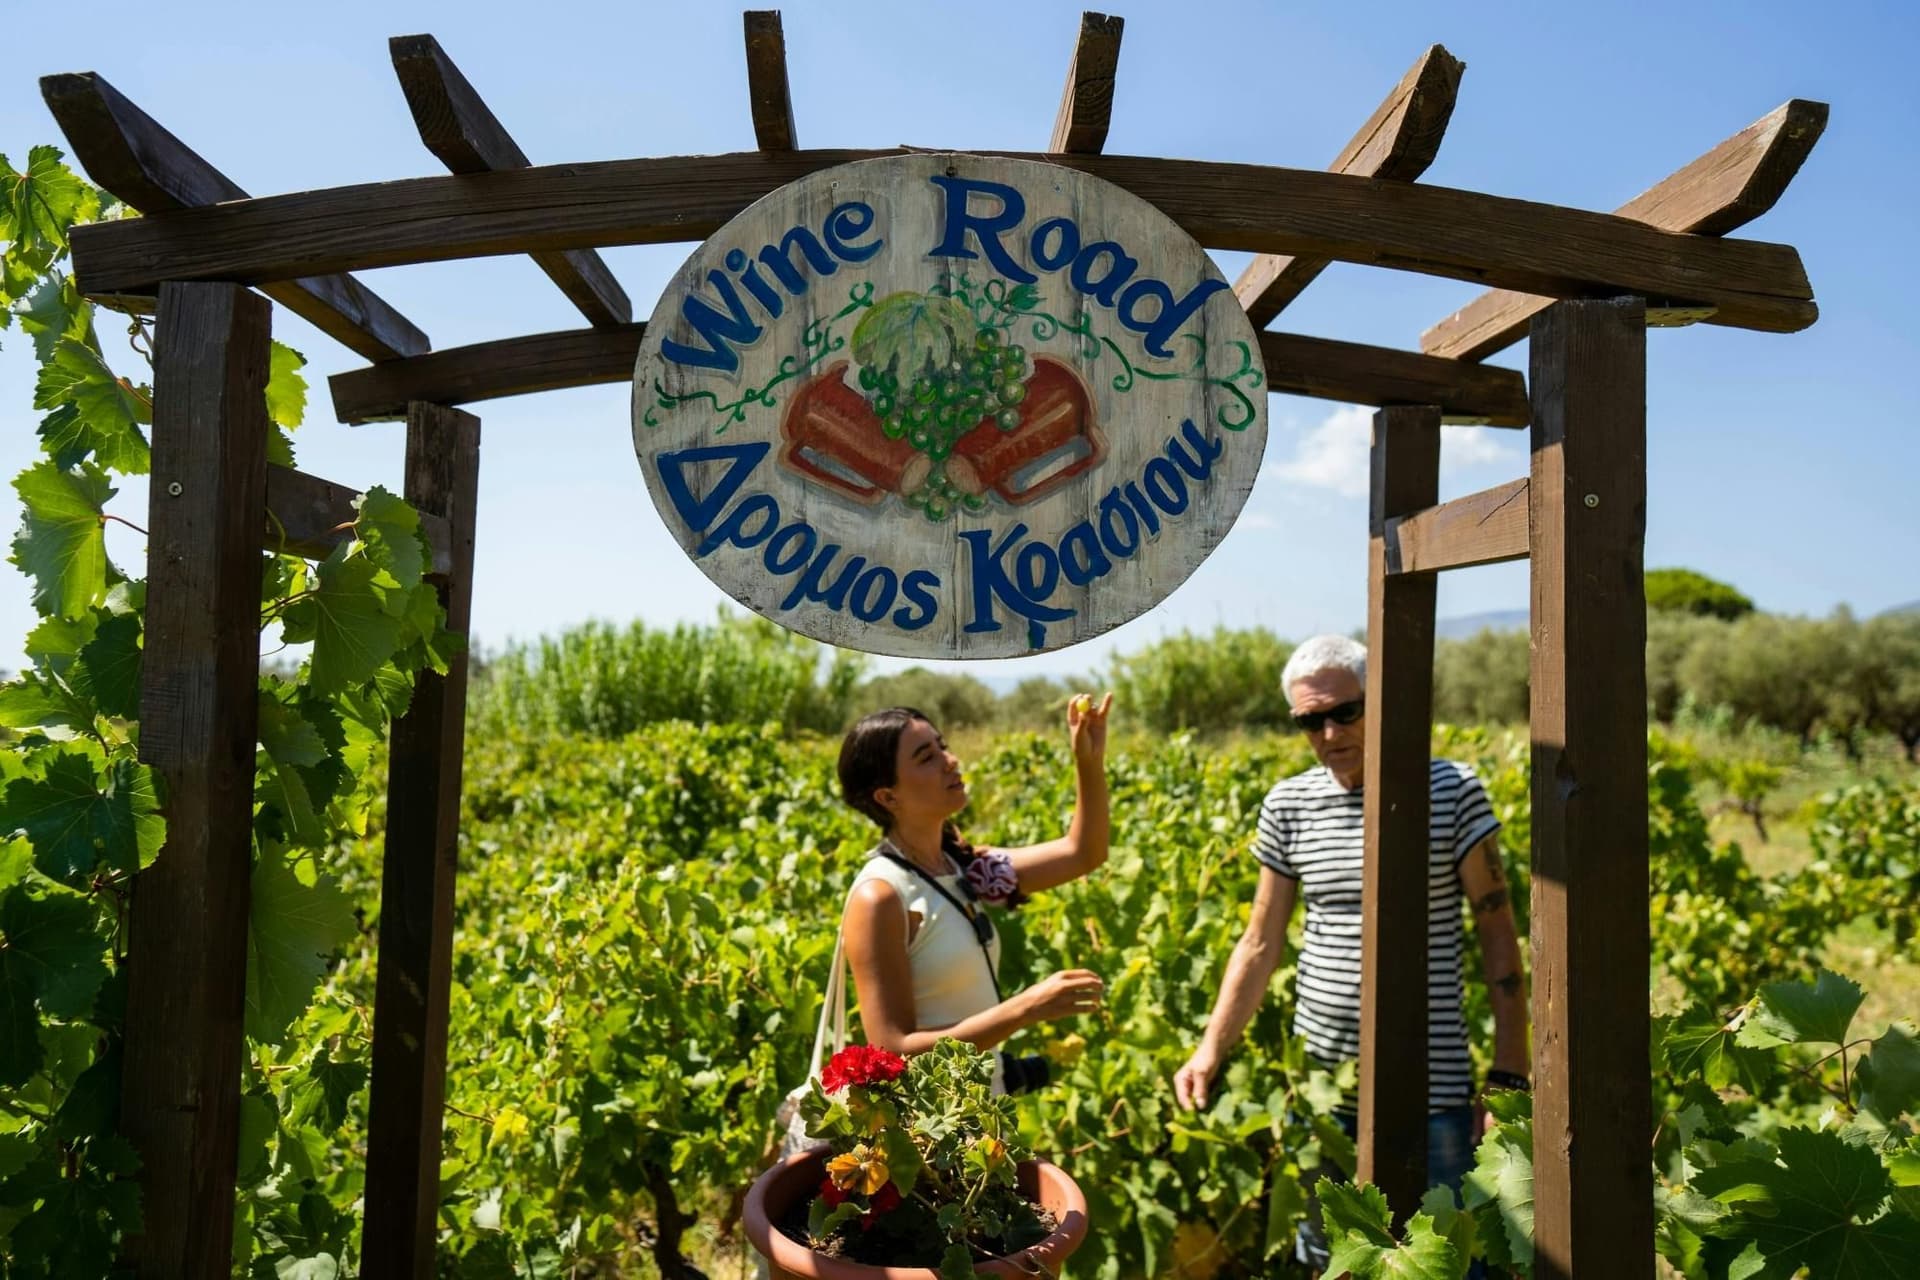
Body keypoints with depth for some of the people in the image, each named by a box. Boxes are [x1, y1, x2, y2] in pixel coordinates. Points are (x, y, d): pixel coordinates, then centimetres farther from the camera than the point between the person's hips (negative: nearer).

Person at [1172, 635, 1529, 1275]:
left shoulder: (1452, 791, -7)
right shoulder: (1289, 806, 1)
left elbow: (1497, 930, -2)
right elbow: (1259, 944, 7)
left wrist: (1509, 1073, -5)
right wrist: (1209, 1051, 1)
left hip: (1431, 1085, -3)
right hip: (1318, 1080, 3)